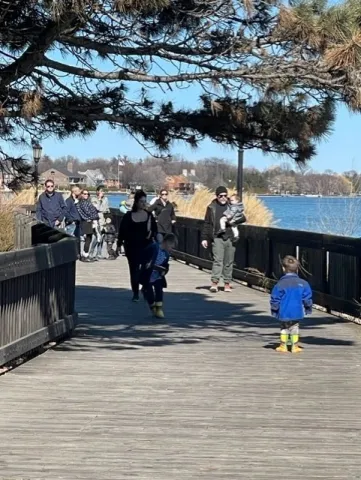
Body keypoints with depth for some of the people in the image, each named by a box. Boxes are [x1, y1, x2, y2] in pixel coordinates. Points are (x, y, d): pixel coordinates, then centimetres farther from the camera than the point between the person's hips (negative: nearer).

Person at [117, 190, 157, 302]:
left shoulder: (149, 215, 3)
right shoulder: (128, 216, -2)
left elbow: (155, 230, 11)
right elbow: (122, 231, 0)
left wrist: (152, 235, -7)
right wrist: (119, 244, -1)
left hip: (146, 246, 1)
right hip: (132, 247, -1)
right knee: (134, 270, 1)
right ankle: (135, 293, 9)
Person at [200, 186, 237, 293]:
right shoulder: (212, 208, 6)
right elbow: (207, 224, 7)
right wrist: (204, 238, 2)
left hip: (230, 238, 2)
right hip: (217, 238, -2)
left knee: (229, 262, 6)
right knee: (217, 260, -12)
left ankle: (227, 284, 13)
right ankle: (214, 283, -15)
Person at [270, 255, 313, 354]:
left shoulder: (280, 284, -10)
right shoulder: (302, 283, -4)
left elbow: (275, 299, -7)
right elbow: (307, 298, 1)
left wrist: (274, 310, 5)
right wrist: (308, 308, 14)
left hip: (284, 312, -1)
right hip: (297, 312, 1)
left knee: (284, 328, 15)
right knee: (295, 328, 12)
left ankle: (283, 346, 16)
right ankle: (295, 346, 12)